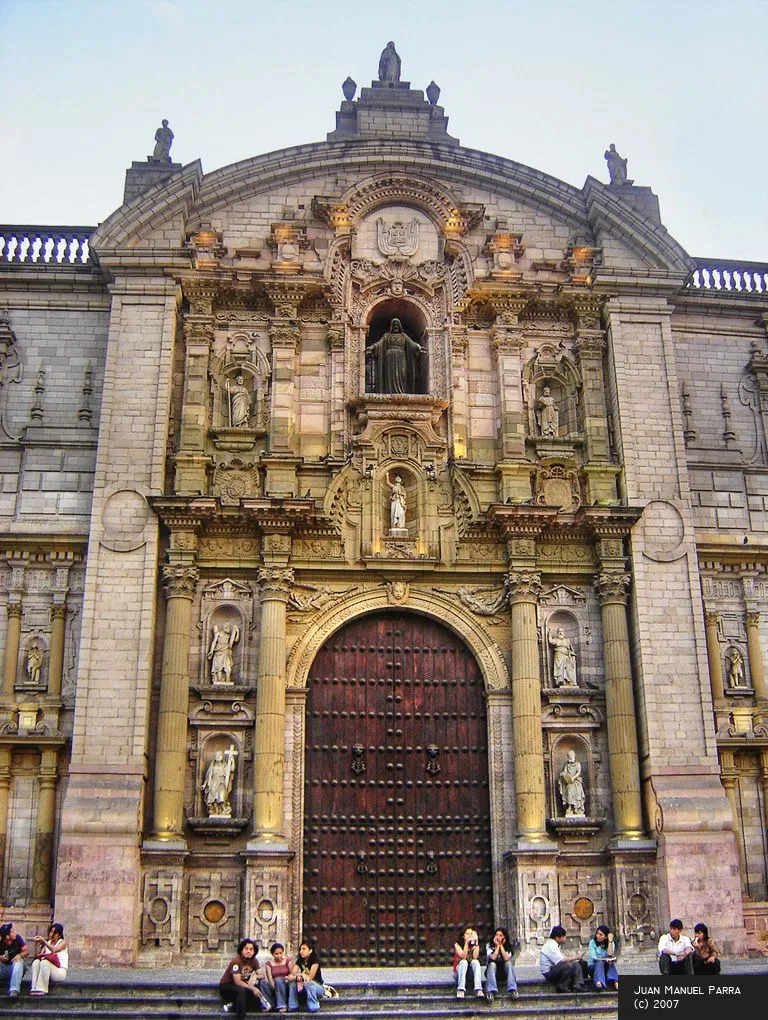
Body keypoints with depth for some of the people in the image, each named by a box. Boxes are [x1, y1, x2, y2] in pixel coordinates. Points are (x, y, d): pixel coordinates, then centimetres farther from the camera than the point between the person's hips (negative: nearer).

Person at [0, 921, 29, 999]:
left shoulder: (18, 938, -7)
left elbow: (27, 951, -4)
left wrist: (20, 955, -25)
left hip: (15, 969, 0)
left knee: (19, 961, -31)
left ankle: (14, 990, -44)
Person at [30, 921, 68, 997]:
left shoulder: (63, 942, 1)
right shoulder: (47, 943, 14)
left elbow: (54, 950, -20)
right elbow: (38, 955, 2)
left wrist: (44, 941, -26)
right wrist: (39, 945, -10)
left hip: (60, 971, -4)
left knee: (45, 962, -32)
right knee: (36, 962, -24)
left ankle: (42, 989, -29)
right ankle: (35, 988, -31)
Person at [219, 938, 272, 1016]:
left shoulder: (254, 960, -3)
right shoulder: (236, 961, -23)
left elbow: (262, 975, -5)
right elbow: (237, 982, -28)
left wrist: (255, 977, -27)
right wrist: (252, 988, -34)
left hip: (242, 985, 7)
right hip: (226, 985, -7)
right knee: (241, 990, -37)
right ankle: (240, 1015, -24)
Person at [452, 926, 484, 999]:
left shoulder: (474, 945, 4)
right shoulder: (457, 944, -2)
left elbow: (475, 957, -18)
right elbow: (463, 956, -20)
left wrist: (476, 942, -22)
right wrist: (467, 943, -27)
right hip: (459, 973, -2)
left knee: (475, 961, -28)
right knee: (464, 961, -32)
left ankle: (478, 990, -42)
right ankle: (460, 990, -44)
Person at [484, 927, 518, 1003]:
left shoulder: (509, 946, -4)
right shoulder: (489, 945, -7)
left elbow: (507, 959, -21)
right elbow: (492, 958, -23)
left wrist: (501, 946, -18)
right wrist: (497, 946, -18)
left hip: (504, 971, 1)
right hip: (492, 971, -1)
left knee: (509, 963, -29)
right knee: (492, 964, -33)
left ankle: (512, 989, -40)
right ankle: (491, 991, -49)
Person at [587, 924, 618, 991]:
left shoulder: (611, 943, 3)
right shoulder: (592, 942, -2)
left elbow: (610, 955, -17)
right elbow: (593, 957, -15)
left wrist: (610, 941, -16)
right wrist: (604, 959, -32)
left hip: (605, 967, 2)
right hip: (593, 966, -2)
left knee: (611, 962, -30)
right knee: (599, 962, -36)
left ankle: (615, 982, -53)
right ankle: (599, 983, -61)